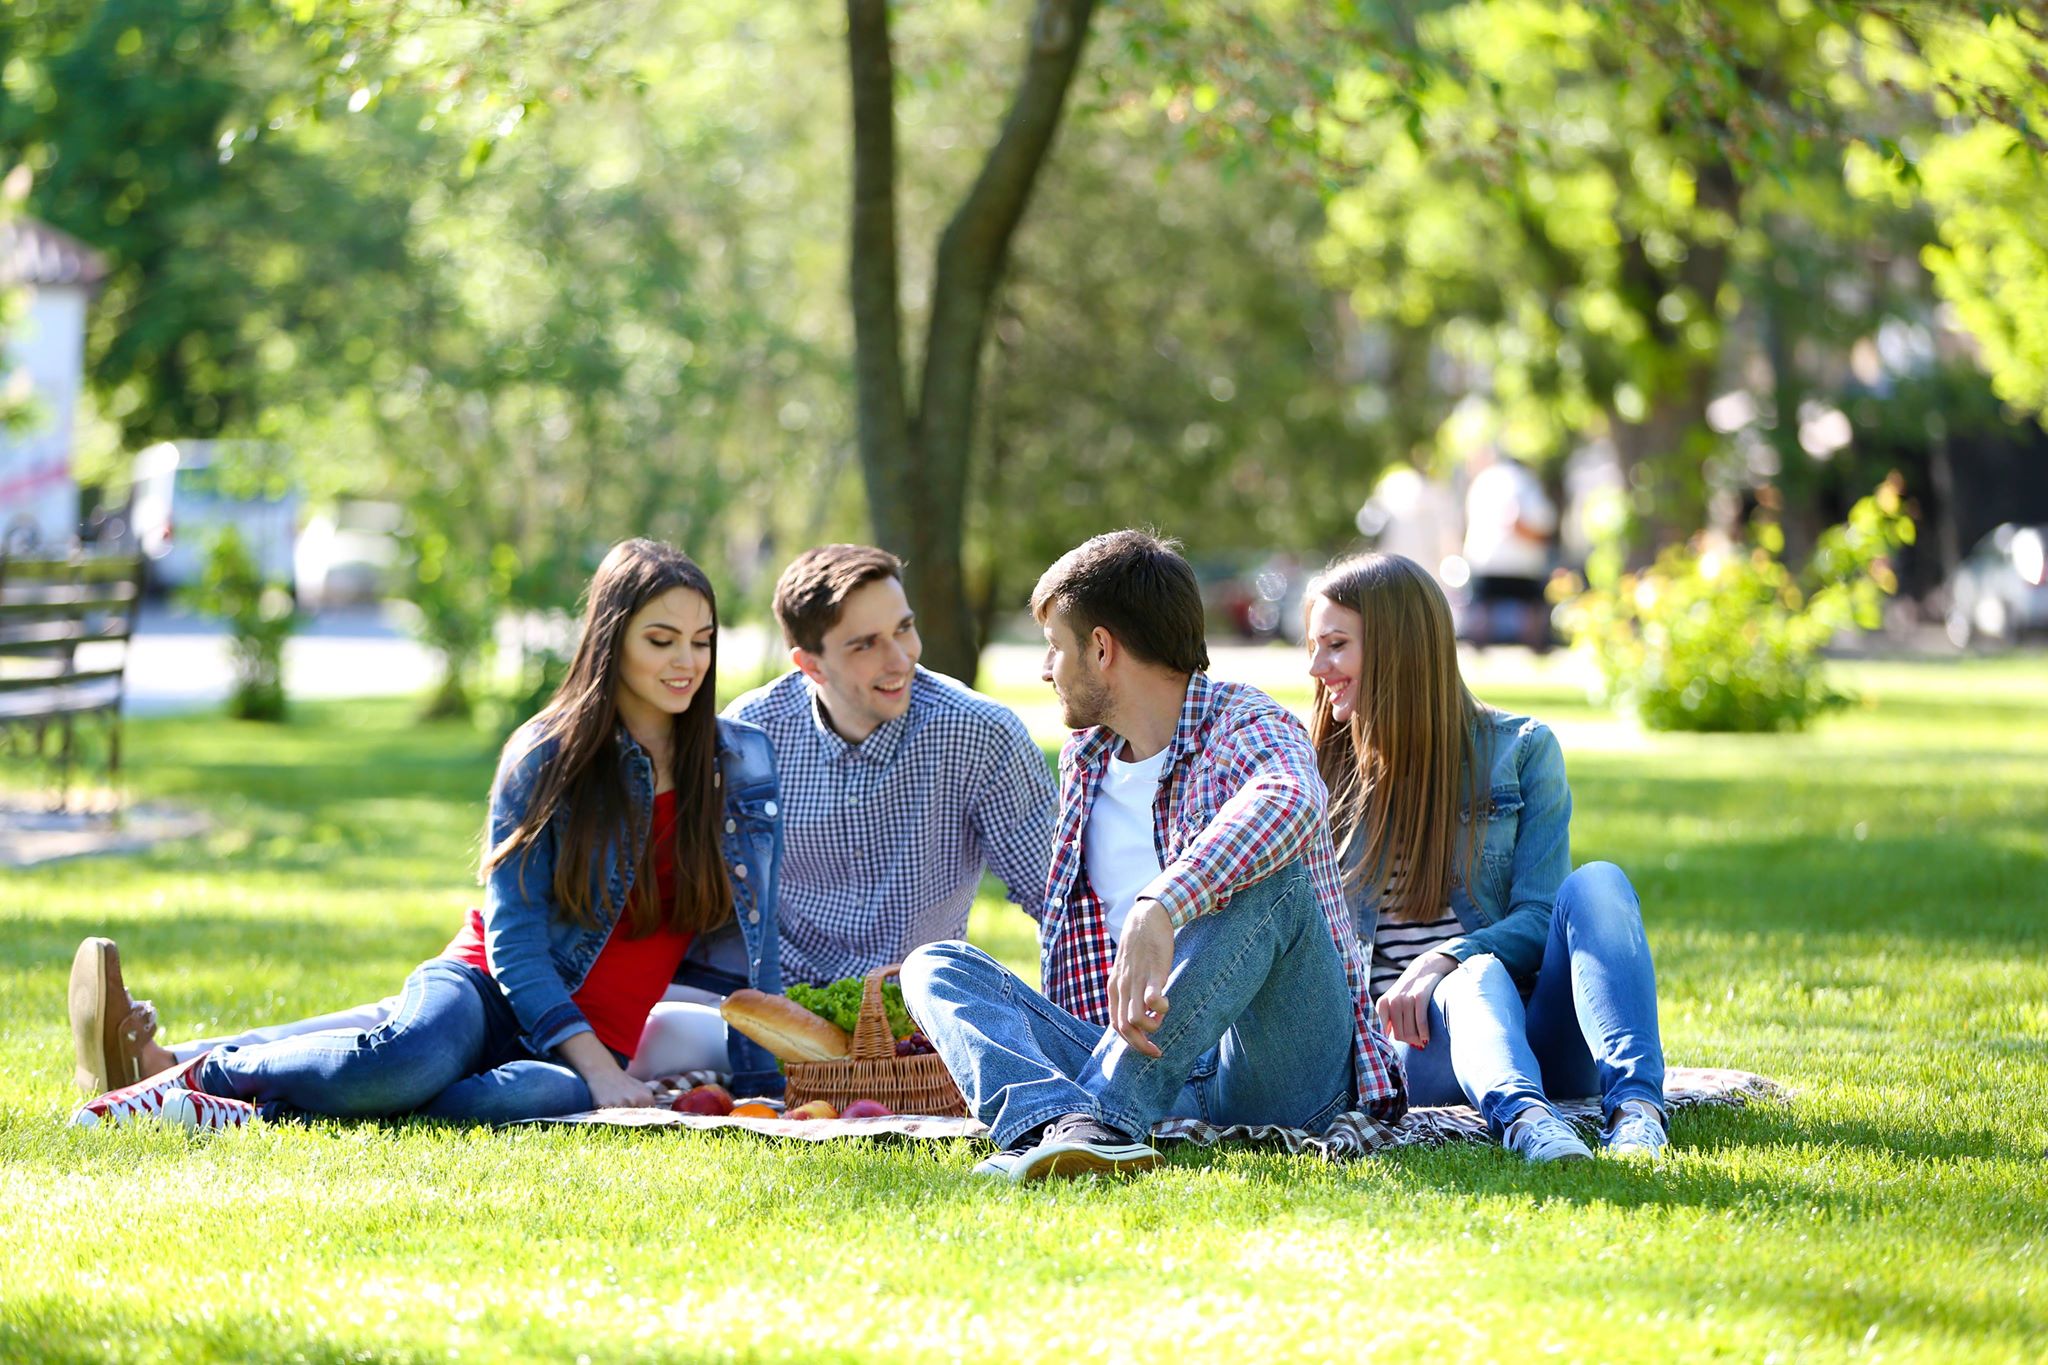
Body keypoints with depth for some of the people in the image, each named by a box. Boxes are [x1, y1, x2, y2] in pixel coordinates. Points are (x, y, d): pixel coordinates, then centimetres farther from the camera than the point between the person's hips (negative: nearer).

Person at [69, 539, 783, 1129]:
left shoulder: (742, 762, 6)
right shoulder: (544, 757, -2)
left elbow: (756, 927, 10)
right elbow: (514, 942, -6)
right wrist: (595, 1065, -19)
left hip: (603, 1042, 2)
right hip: (492, 993, -2)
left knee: (555, 1098, -39)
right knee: (412, 1058, -41)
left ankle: (256, 1114, -31)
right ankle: (210, 1071, -14)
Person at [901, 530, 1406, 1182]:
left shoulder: (1244, 725, -3)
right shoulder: (1083, 762, 21)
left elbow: (1286, 799, -31)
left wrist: (1159, 908, -45)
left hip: (1289, 1074, -6)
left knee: (1271, 874, -30)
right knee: (937, 965, -7)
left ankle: (1100, 1117, -41)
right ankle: (1058, 1121, -41)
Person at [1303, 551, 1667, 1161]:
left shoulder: (1521, 749, 9)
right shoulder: (1321, 774, 15)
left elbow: (1539, 918, 0)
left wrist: (1441, 963, -18)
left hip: (1543, 1037, 0)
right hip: (1418, 1047, 0)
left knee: (1595, 882, -28)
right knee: (1478, 978, -36)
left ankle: (1636, 1106, -49)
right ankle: (1523, 1116, -68)